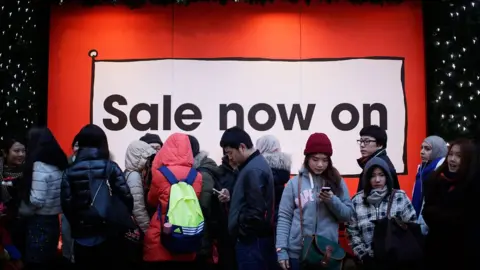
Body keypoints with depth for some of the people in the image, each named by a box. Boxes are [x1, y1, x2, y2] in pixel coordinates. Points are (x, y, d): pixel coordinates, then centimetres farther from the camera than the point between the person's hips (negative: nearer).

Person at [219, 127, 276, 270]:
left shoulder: (253, 170, -19)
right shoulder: (256, 163, 14)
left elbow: (256, 210, -25)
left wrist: (241, 230, -12)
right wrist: (230, 198, 9)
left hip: (252, 240, -10)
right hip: (256, 238, 10)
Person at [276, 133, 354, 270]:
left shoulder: (337, 182, 4)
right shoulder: (294, 183, -1)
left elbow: (348, 215, 4)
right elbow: (284, 218, -2)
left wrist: (332, 201, -13)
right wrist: (281, 250, -7)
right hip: (297, 253, -1)